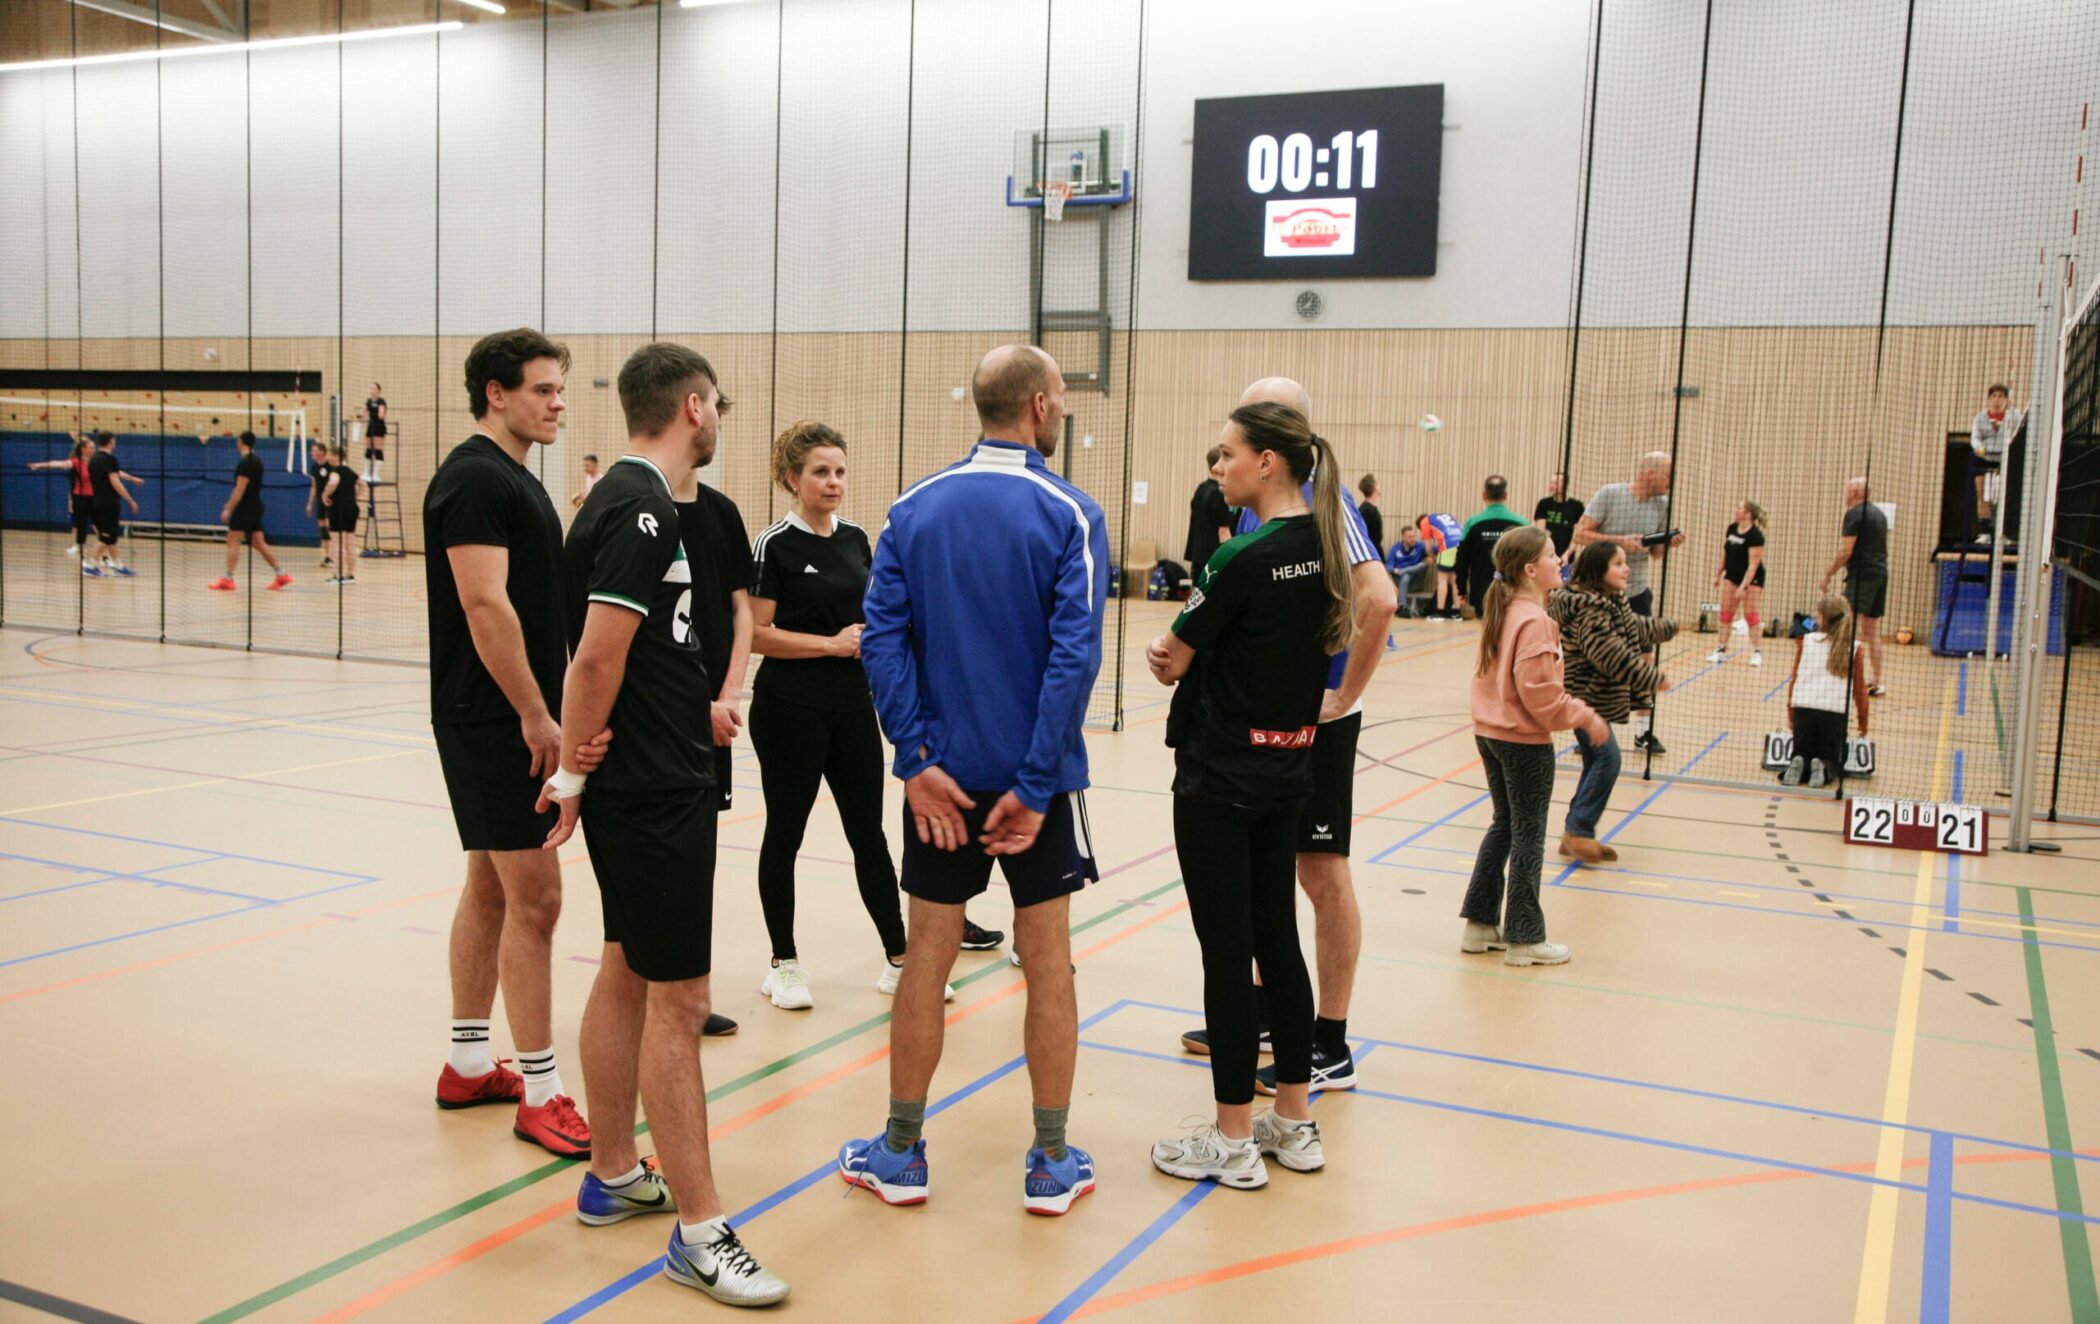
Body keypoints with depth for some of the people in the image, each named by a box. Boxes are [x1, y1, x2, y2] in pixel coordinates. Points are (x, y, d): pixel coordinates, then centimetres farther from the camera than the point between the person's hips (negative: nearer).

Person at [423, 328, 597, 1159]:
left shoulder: (511, 478, 17)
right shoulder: (475, 478, -14)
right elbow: (485, 606, -22)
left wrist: (541, 711, 18)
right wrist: (535, 715, -20)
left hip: (511, 722, 10)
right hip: (496, 722, -10)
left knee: (490, 888, 16)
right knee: (534, 899, -7)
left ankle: (468, 1066, 27)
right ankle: (542, 1096, 0)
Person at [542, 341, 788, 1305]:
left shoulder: (628, 498, 13)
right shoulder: (643, 510, -18)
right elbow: (597, 657, -21)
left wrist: (699, 707, 17)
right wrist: (574, 773, -11)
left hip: (655, 783, 10)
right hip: (652, 792, -10)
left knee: (627, 974, 17)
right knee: (677, 1001, -5)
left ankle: (614, 1178, 31)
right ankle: (699, 1233, 3)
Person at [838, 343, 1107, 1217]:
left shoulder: (915, 508, 1)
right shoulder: (1069, 514, -9)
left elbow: (883, 639, -6)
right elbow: (1075, 655, -18)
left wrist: (920, 760, -8)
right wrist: (1035, 785, -16)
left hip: (940, 772, 3)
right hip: (1036, 774, -3)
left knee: (928, 954, 11)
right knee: (1046, 958, 8)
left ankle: (902, 1155, 22)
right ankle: (1052, 1165, 18)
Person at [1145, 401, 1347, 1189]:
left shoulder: (1246, 557, -19)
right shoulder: (1322, 545, 5)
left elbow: (1172, 658, -11)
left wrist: (1167, 651, 11)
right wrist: (1186, 653, 1)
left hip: (1221, 777, -8)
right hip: (1288, 769, 8)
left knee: (1228, 951, 1)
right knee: (1277, 940, 15)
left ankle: (1233, 1142, 11)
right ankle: (1294, 1124, 25)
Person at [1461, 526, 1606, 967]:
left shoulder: (1501, 611, 7)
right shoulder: (1534, 621, -21)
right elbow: (1540, 691, -23)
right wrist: (1586, 717, -11)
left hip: (1491, 733, 9)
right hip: (1525, 742, -9)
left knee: (1504, 826, 18)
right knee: (1528, 836, 1)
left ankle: (1480, 923, 24)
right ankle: (1523, 939, 10)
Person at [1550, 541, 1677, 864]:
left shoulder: (1613, 603, 12)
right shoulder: (1588, 609, -21)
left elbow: (1638, 628, 32)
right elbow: (1614, 656, -25)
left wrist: (1669, 627, 46)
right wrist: (1654, 679, -17)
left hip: (1601, 698, 10)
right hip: (1586, 699, -10)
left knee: (1596, 761, 11)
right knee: (1606, 757, -13)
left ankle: (1576, 835, 17)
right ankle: (1578, 831, -6)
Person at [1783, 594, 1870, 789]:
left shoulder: (1806, 641, 3)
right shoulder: (1854, 648, 4)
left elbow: (1794, 680, 7)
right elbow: (1860, 690, 9)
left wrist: (1790, 713, 17)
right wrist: (1863, 721, 22)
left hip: (1803, 709, 0)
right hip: (1835, 713, 0)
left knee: (1801, 756, 18)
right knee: (1831, 762, 16)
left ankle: (1797, 766, -16)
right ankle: (1822, 771, -18)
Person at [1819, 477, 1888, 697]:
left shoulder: (1854, 514, -8)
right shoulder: (1879, 513, 17)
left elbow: (1845, 551, -13)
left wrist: (1827, 575, -8)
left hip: (1861, 575, -9)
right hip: (1881, 573, 9)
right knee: (1872, 632, 12)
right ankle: (1876, 682, 14)